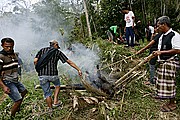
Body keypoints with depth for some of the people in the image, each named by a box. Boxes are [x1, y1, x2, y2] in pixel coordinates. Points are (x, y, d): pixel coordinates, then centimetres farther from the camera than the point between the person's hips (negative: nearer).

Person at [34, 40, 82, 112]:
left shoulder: (42, 50, 13)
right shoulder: (58, 52, 8)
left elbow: (35, 61, 0)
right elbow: (69, 62, 6)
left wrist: (38, 70, 14)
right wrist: (78, 69, 10)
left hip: (42, 75, 2)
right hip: (53, 74, -1)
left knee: (47, 93, 17)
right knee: (57, 85, 31)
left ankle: (50, 109, 25)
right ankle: (55, 102, 23)